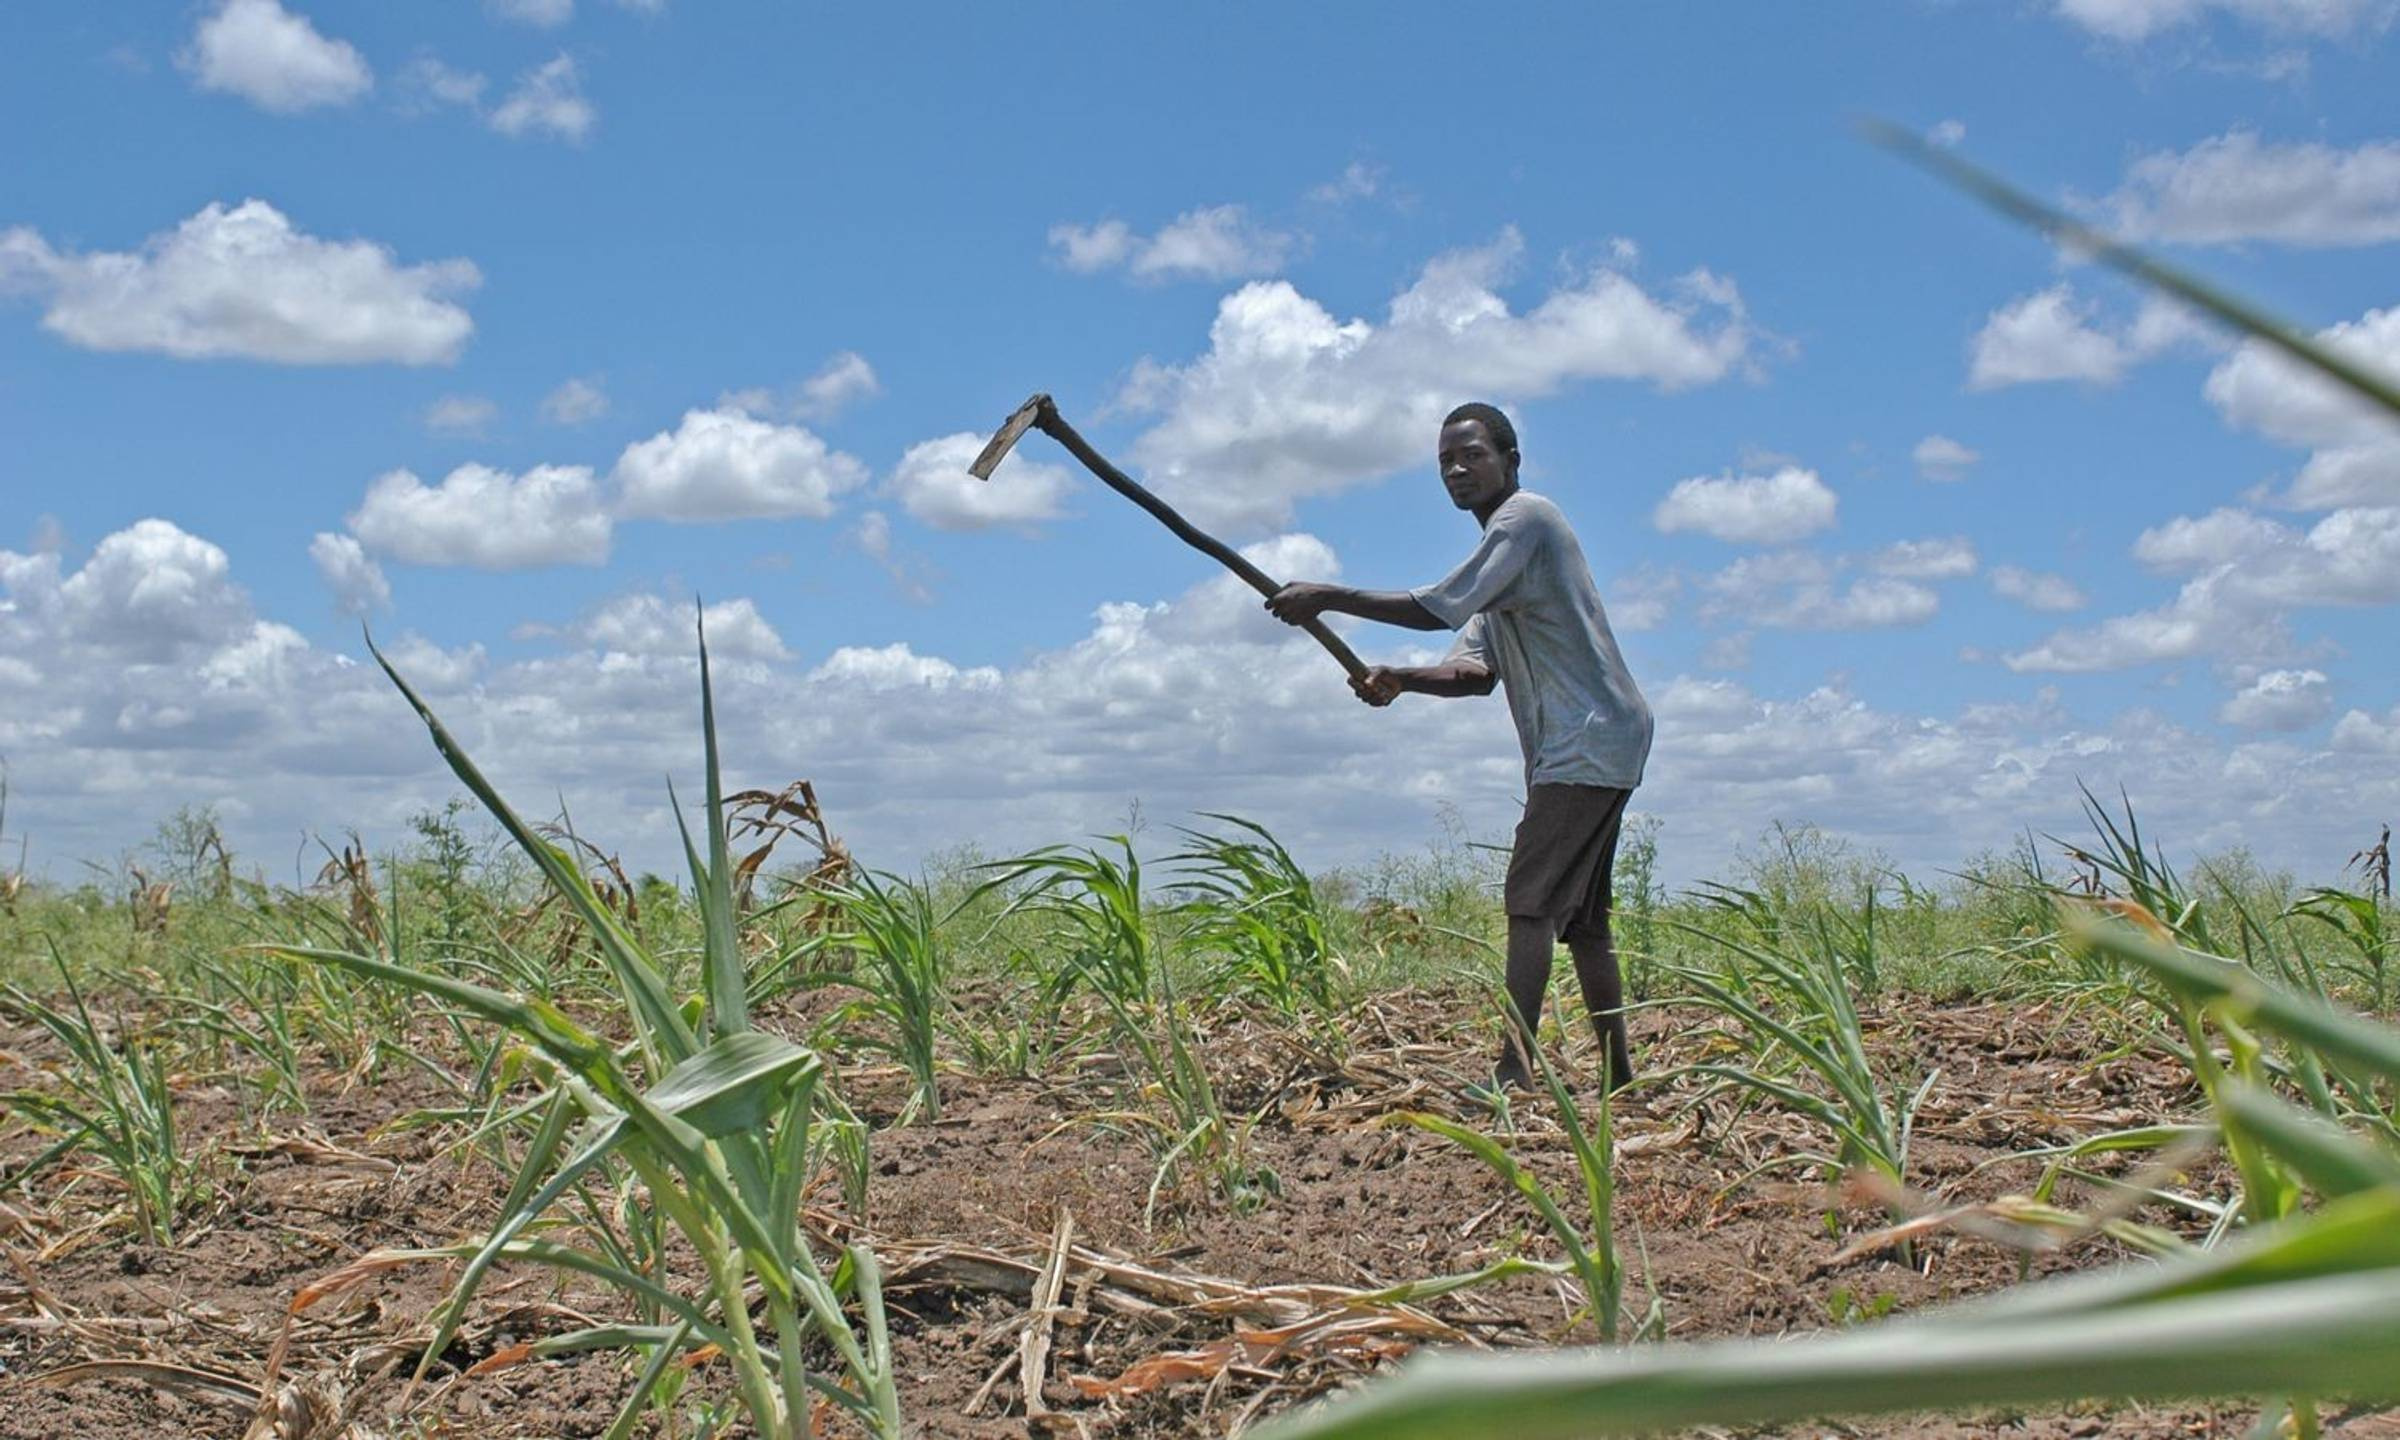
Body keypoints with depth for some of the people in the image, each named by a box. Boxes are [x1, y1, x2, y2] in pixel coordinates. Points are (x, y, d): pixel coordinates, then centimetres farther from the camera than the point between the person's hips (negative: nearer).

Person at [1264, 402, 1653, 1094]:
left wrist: (1328, 597, -16)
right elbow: (1478, 671, 12)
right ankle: (1618, 1070, 15)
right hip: (1590, 749, 11)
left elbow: (1439, 608, -20)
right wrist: (1400, 679, -6)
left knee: (1531, 899, -16)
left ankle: (1515, 1068, -22)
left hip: (1589, 743, -11)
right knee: (1580, 914, 12)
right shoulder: (1505, 539, 22)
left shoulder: (1525, 518, -9)